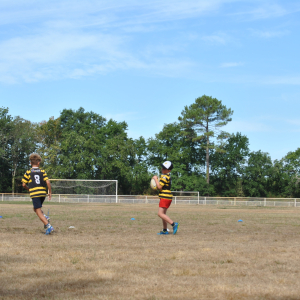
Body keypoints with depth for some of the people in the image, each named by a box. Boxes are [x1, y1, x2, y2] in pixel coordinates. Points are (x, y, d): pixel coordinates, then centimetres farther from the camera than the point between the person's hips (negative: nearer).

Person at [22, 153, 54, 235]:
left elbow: (24, 184, 2)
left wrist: (29, 189, 21)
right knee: (36, 208, 26)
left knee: (38, 211, -4)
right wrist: (50, 192, 5)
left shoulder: (28, 172, 3)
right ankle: (45, 217, 3)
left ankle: (48, 226, -18)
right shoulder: (42, 171, 7)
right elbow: (48, 182, -4)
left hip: (34, 194, -4)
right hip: (43, 193, 4)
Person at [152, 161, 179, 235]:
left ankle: (173, 224, -19)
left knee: (160, 214, -14)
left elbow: (159, 187, -20)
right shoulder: (167, 176, 16)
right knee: (163, 214, 15)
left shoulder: (165, 177, -16)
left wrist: (156, 179, -10)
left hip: (165, 197, -11)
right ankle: (165, 230, 20)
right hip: (167, 197, 11)